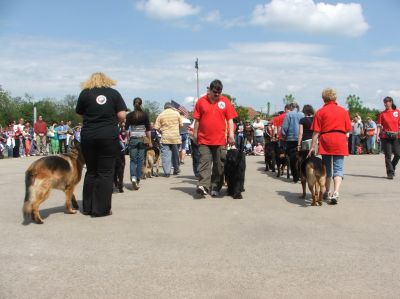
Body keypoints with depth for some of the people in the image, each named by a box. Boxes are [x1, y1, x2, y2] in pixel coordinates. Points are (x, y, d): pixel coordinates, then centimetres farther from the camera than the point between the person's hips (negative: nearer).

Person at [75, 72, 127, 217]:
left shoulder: (85, 93, 5)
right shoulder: (114, 93, 5)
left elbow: (80, 113, 6)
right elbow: (122, 116, 0)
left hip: (88, 136, 2)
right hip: (109, 135, -1)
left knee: (91, 171, 13)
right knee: (105, 172, 2)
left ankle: (88, 207, 17)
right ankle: (101, 209, 2)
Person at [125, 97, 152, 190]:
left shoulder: (129, 115, -1)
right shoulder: (145, 115, 0)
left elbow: (126, 129, 0)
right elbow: (148, 130, 0)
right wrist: (150, 141, 6)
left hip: (132, 139, 0)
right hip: (142, 139, 0)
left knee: (133, 160, 5)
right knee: (140, 160, 8)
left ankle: (133, 177, -16)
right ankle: (138, 180, 12)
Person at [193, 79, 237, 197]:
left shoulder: (225, 101, 4)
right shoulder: (201, 101, 4)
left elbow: (230, 119, 4)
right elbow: (197, 120, 7)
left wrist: (231, 134, -6)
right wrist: (195, 135, 7)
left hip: (220, 140, 1)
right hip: (204, 139, -1)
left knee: (218, 164, 6)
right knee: (204, 161, -9)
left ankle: (215, 188, 15)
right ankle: (203, 186, -15)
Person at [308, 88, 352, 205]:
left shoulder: (320, 112, -1)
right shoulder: (343, 111, 6)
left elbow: (316, 131, -3)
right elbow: (347, 130, 8)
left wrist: (312, 147, 0)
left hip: (326, 141, 0)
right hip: (340, 142, 1)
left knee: (327, 168, 15)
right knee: (338, 168, 0)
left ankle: (327, 192, 27)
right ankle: (336, 192, -18)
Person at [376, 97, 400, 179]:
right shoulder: (382, 114, 3)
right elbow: (379, 125, 1)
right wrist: (378, 135, -10)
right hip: (385, 136, -1)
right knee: (388, 155, -2)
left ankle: (392, 167, 26)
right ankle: (390, 173, 5)